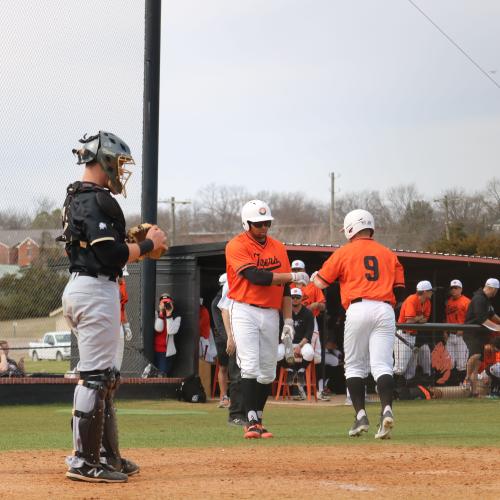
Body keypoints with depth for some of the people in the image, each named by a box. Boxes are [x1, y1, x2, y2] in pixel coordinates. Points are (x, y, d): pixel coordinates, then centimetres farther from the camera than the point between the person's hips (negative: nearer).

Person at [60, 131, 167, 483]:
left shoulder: (76, 198, 17)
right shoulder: (98, 200, -16)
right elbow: (111, 255, -23)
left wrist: (136, 244, 12)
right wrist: (149, 245, -9)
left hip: (80, 287, 11)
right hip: (96, 291, -11)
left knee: (104, 375, 16)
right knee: (96, 376, -8)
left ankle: (106, 454, 21)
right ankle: (85, 461, -5)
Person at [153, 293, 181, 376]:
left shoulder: (176, 317, -1)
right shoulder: (157, 315, 5)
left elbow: (171, 331, -17)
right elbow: (158, 329, -11)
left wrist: (168, 314, -16)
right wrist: (161, 313, -13)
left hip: (168, 352, -3)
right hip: (156, 351, 3)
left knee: (162, 375, -9)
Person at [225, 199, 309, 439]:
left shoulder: (278, 248, 12)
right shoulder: (236, 246, -7)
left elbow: (285, 289, 12)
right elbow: (257, 277, -19)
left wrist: (288, 323, 6)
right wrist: (293, 276, -16)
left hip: (271, 314, 5)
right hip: (245, 312, -5)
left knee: (267, 372, 5)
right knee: (250, 367, -15)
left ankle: (258, 421, 15)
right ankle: (251, 422, -16)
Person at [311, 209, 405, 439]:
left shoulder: (344, 252, 7)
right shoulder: (389, 254, 17)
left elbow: (321, 282, 9)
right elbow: (399, 289, 13)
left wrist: (313, 277, 32)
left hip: (358, 309, -2)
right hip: (385, 310, 2)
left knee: (354, 366, 9)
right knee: (382, 365, -3)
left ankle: (361, 415, 0)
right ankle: (387, 410, -25)